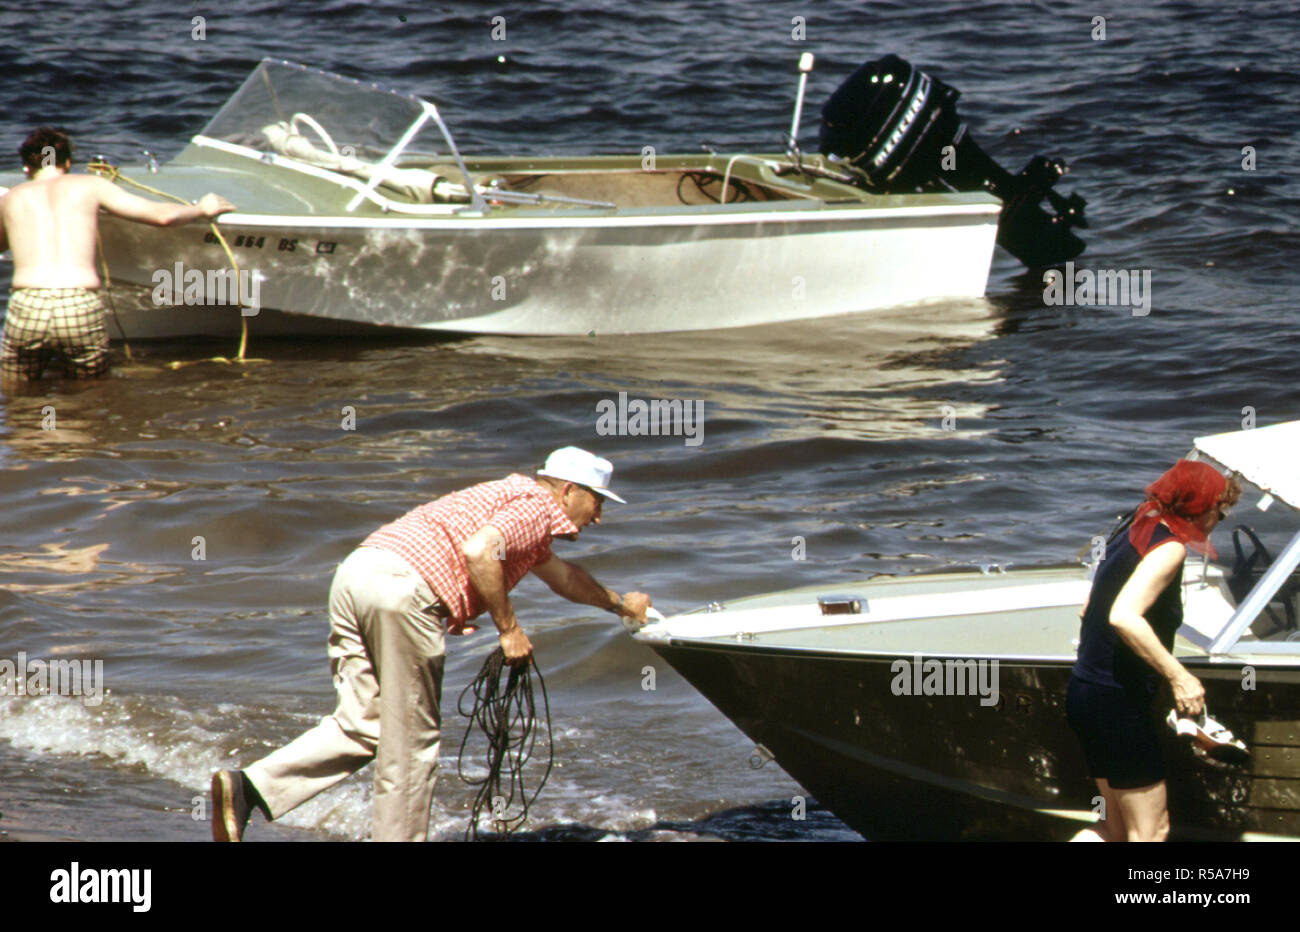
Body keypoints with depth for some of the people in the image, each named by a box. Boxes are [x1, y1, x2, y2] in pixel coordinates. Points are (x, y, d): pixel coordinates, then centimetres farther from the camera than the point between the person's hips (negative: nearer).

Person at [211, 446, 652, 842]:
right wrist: (508, 628, -6)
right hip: (404, 585, -9)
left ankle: (249, 787, -7)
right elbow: (479, 551, -15)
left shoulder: (511, 496, 35)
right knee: (412, 741, 2)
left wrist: (619, 604, 68)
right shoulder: (538, 506, 5)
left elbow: (563, 574, 54)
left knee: (362, 725, 8)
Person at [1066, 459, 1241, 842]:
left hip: (1086, 691, 10)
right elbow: (1124, 616, -31)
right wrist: (1178, 675, -29)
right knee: (1151, 829, -5)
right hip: (1116, 700, -10)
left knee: (1119, 830, 16)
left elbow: (1089, 610, 23)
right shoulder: (1168, 546, -15)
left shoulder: (1132, 536, 13)